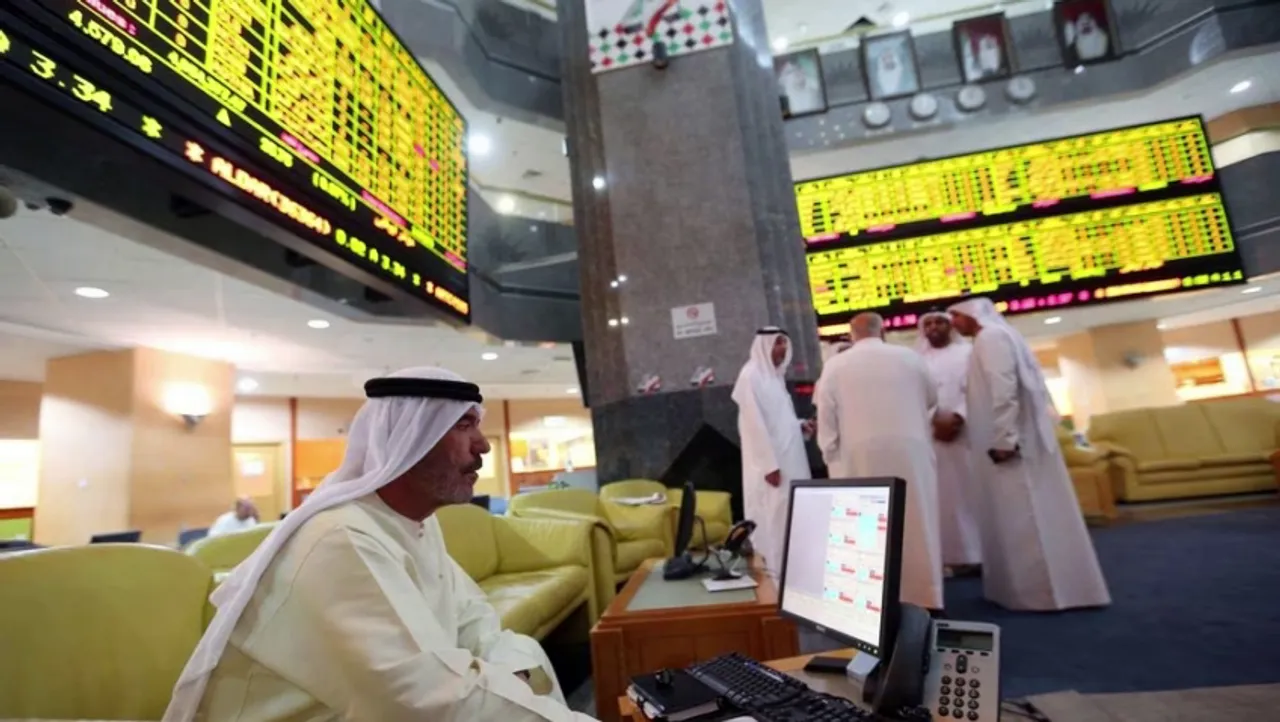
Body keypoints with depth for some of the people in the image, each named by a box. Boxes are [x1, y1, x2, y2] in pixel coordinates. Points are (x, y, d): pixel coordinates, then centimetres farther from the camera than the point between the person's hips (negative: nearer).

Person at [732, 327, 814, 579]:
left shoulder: (776, 375, 15)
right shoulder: (751, 375, -12)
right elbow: (754, 424, -18)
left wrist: (800, 426, 3)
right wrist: (769, 464, -20)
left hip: (789, 457, 9)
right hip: (771, 460, -9)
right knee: (776, 513, -5)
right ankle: (776, 569, 6)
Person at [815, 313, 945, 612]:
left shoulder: (834, 366, -1)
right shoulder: (910, 357, 3)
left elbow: (826, 420, -2)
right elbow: (932, 399, 19)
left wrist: (832, 458, 8)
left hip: (859, 458, -1)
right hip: (911, 453, 2)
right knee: (917, 525, 9)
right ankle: (926, 598, 16)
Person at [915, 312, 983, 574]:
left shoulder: (967, 352, 11)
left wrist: (958, 418, -17)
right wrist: (934, 421, -10)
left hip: (966, 432, -2)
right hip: (930, 436, 2)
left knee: (971, 491, -3)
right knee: (942, 497, 0)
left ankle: (981, 554, 4)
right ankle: (957, 556, 4)